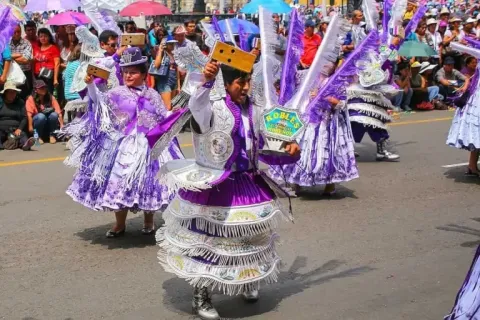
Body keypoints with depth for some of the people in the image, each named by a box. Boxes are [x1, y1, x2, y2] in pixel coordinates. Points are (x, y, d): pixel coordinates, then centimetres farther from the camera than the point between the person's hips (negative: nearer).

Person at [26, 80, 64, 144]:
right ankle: (39, 137, -12)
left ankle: (52, 135, -10)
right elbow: (29, 114, -20)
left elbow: (59, 113, -12)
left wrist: (62, 125, -24)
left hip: (50, 123, 2)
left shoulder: (51, 98, -4)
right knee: (41, 116, -34)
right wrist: (30, 127, -31)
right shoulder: (31, 99, -9)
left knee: (54, 114, -29)